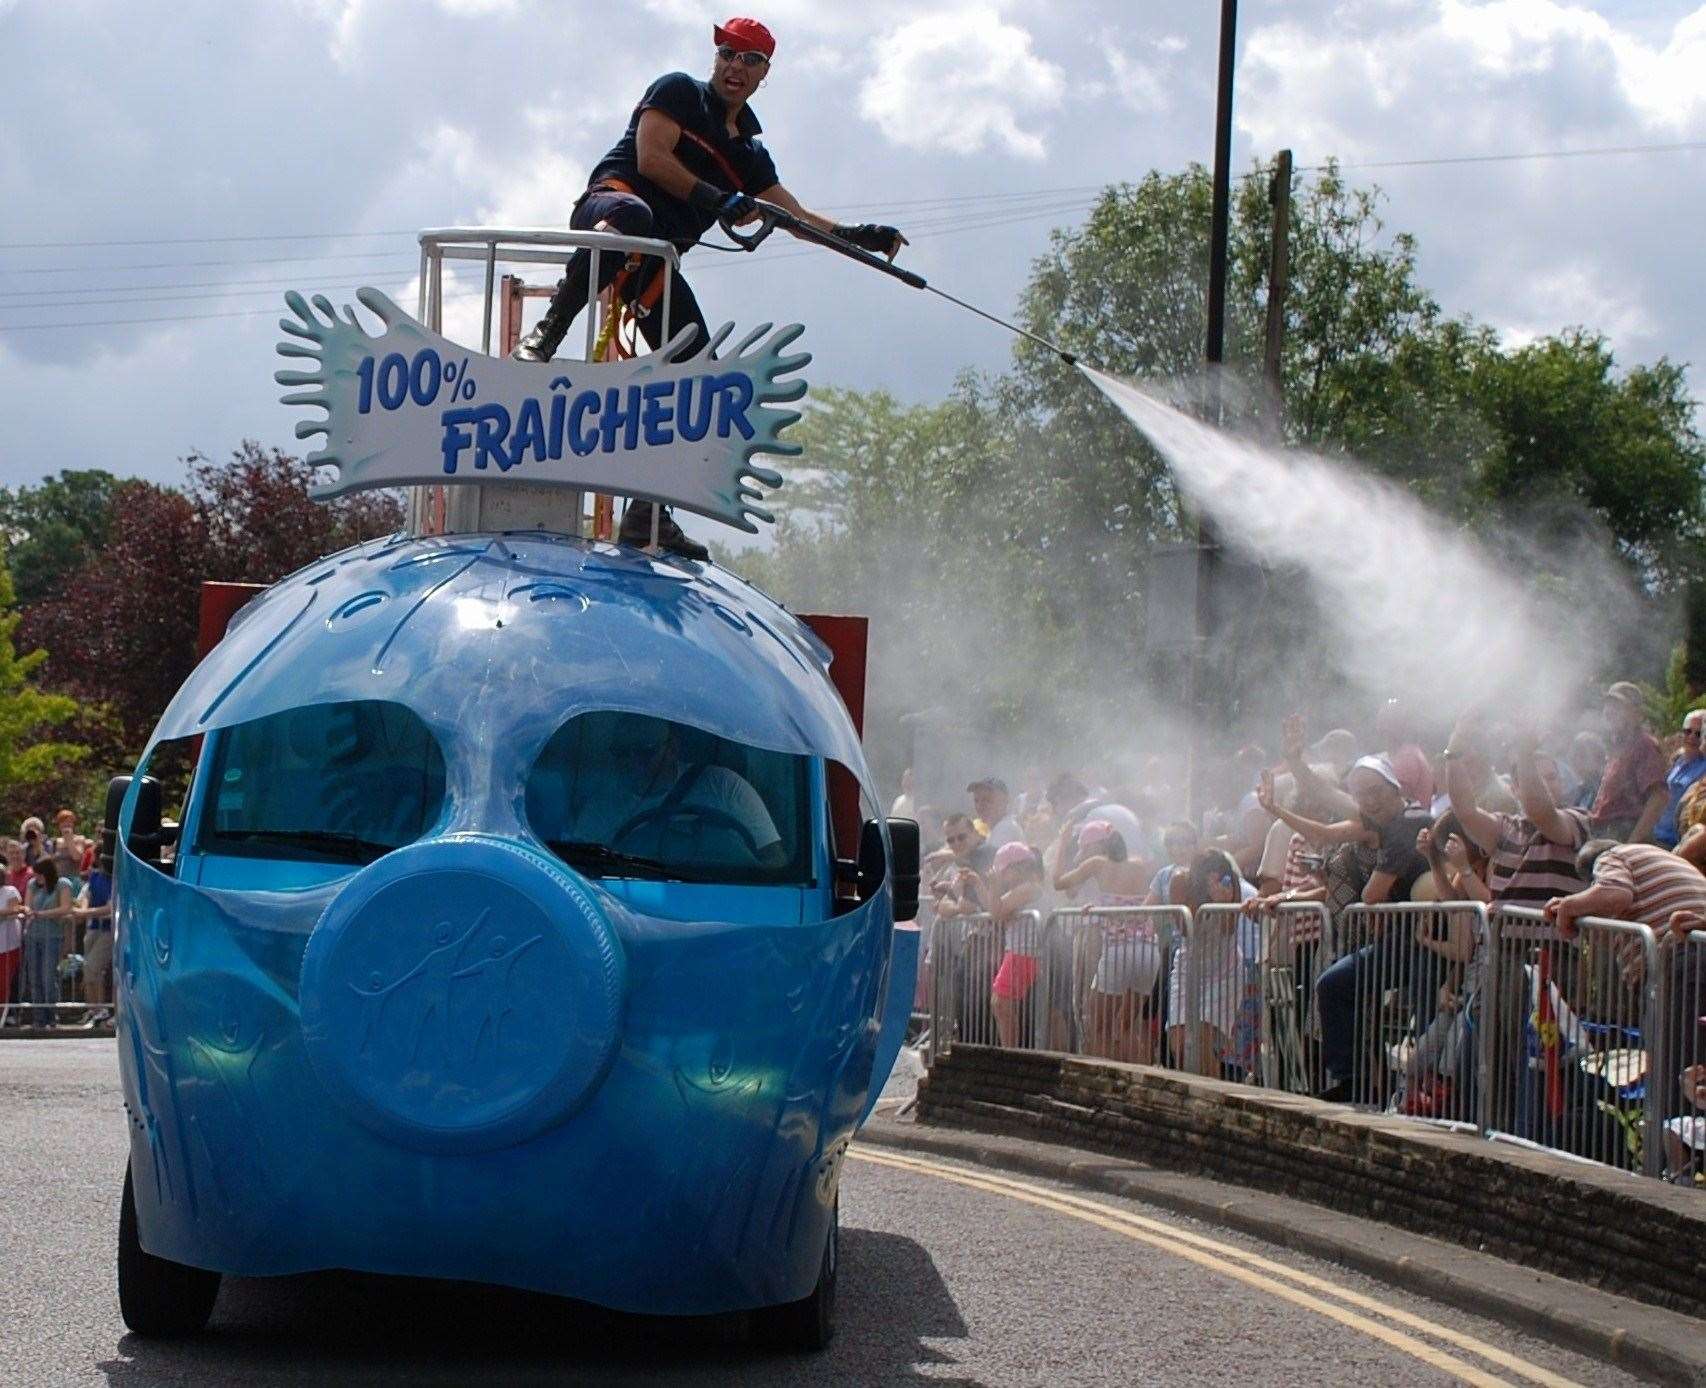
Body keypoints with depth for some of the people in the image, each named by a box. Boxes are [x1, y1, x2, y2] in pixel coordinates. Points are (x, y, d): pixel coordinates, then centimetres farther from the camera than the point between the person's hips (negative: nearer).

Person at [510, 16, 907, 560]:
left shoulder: (749, 153, 27)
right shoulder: (678, 92, 10)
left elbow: (800, 219, 26)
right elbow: (651, 158, -5)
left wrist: (861, 237, 11)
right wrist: (716, 200, -13)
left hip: (655, 260, 7)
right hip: (607, 202, -7)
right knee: (631, 215, -45)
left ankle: (646, 514, -2)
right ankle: (544, 337, -44)